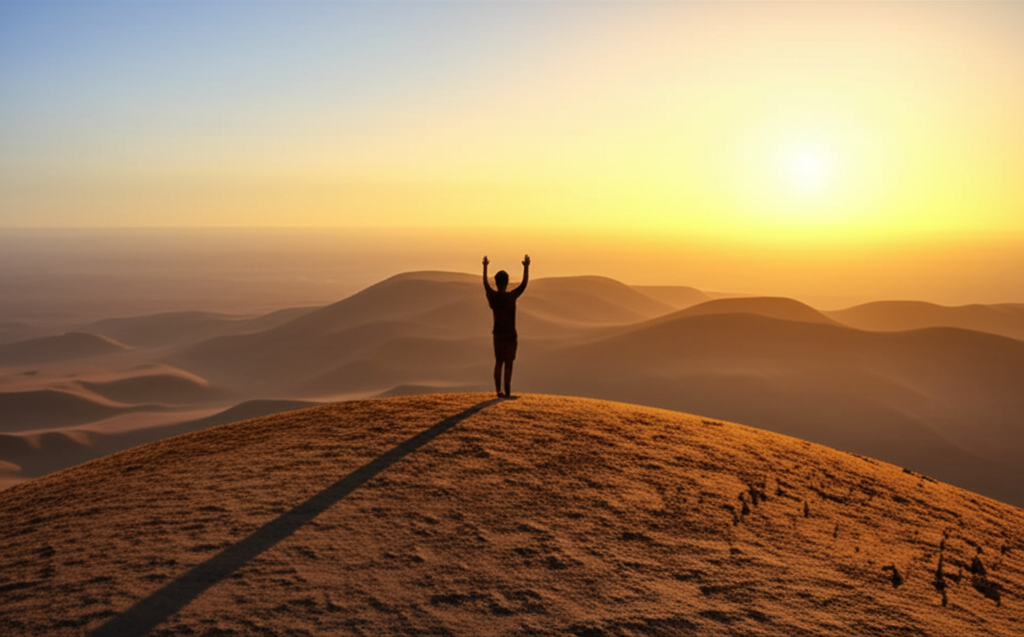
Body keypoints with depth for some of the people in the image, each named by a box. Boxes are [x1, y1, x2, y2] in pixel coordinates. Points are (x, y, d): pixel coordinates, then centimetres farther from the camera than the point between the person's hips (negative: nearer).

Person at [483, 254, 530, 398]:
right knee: (508, 364, 0)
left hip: (497, 334, 5)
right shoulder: (511, 297, -17)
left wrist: (485, 266, 25)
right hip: (510, 335, -5)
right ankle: (507, 392, 0)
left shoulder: (492, 296, -5)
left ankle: (498, 391, 14)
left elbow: (485, 282, 13)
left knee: (499, 362, 14)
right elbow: (524, 283, -11)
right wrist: (526, 266, -4)